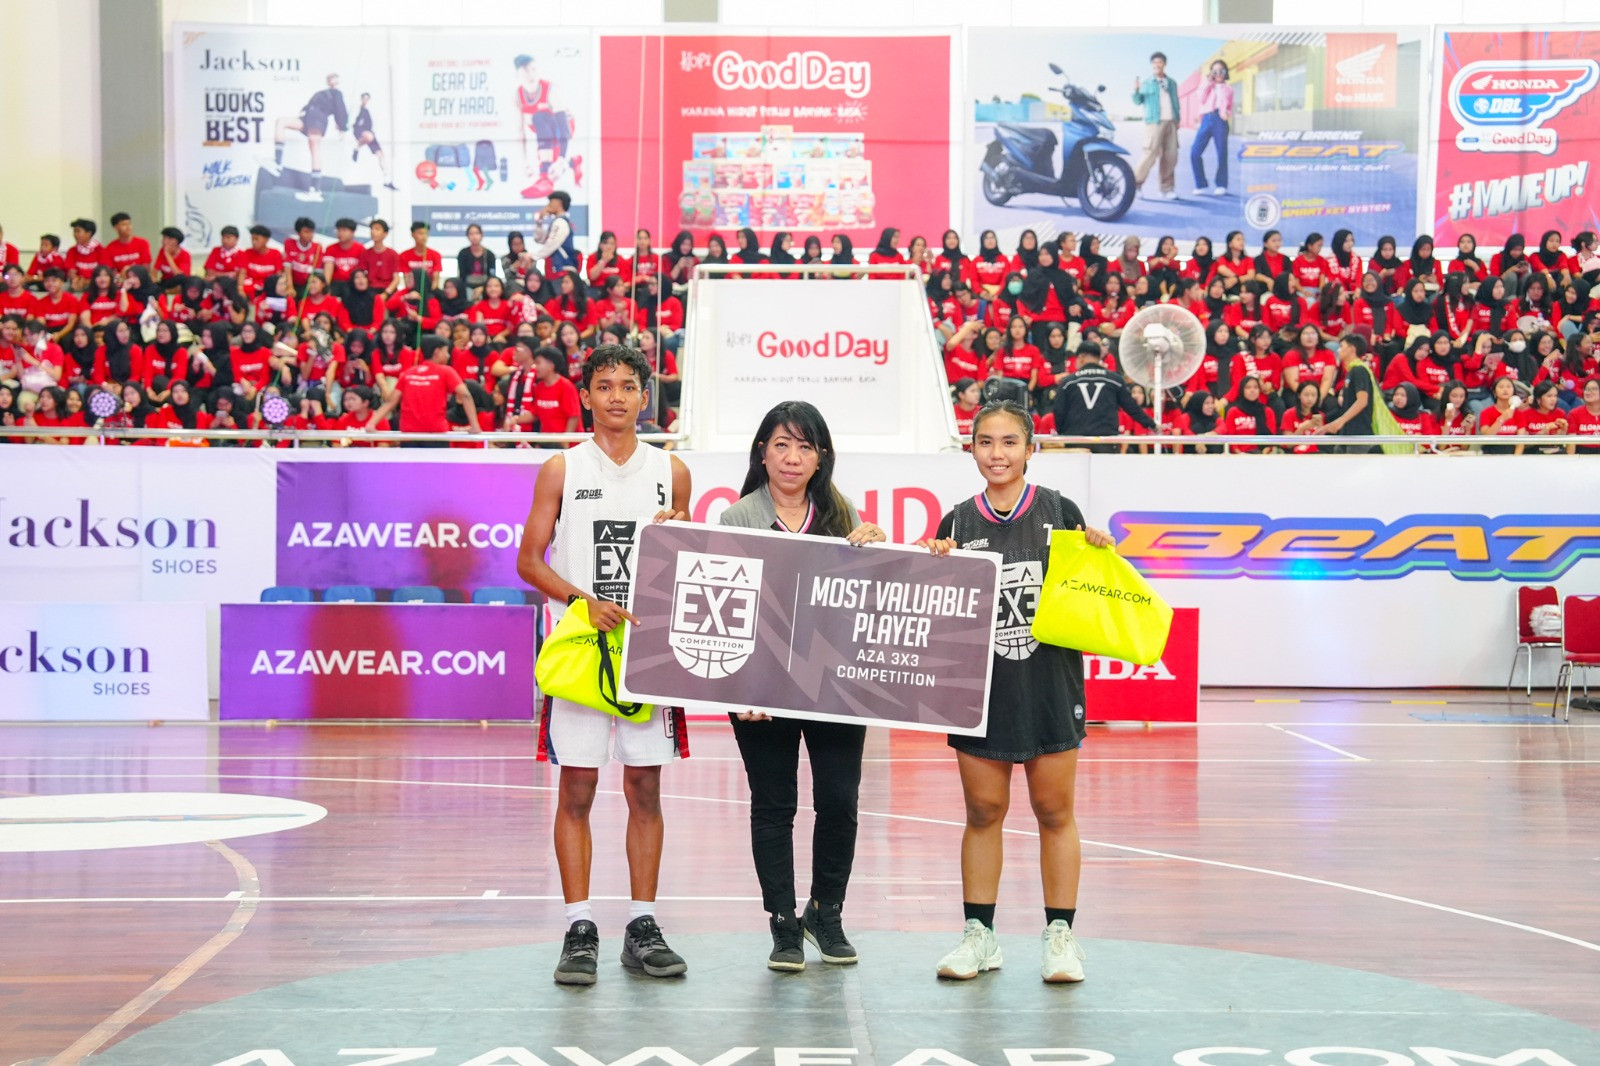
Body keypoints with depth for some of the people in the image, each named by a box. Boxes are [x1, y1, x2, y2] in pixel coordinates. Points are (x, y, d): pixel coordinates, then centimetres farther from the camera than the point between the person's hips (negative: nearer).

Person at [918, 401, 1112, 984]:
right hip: (980, 687, 1)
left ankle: (1061, 935, 12)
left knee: (1055, 811, 4)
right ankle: (979, 934, 15)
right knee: (983, 811, 6)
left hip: (1050, 687, -1)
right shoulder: (957, 523, 5)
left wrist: (1100, 555, -12)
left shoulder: (1060, 512, 1)